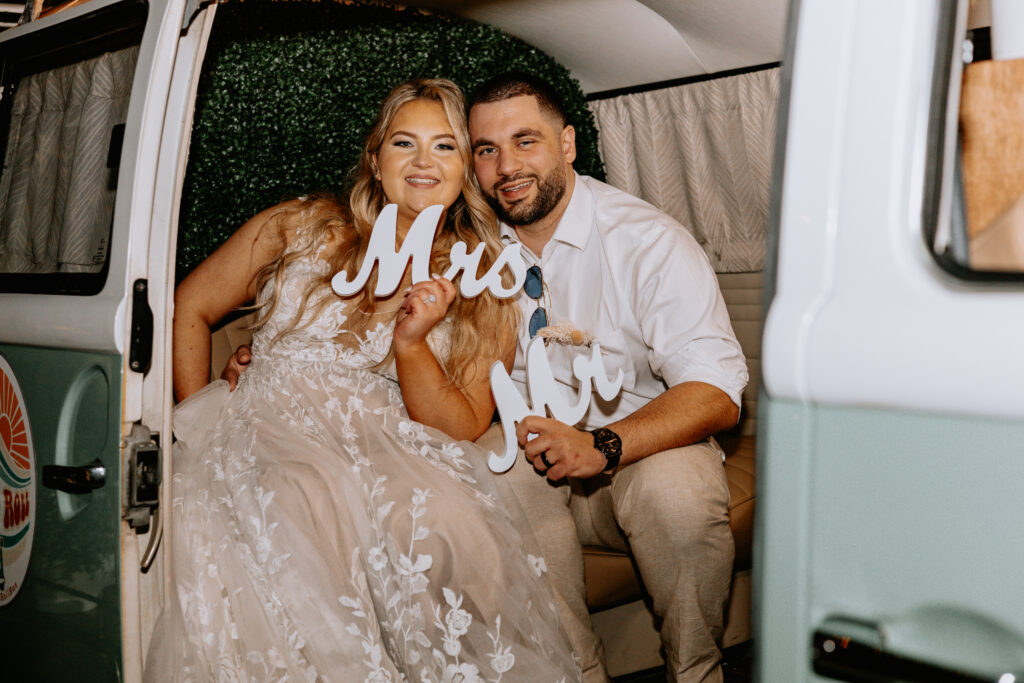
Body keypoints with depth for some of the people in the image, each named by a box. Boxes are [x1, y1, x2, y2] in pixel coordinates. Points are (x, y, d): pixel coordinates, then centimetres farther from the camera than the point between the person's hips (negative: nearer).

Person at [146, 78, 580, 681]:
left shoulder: (486, 288, 10)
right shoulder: (302, 229, 9)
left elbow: (461, 429, 4)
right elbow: (189, 310, 16)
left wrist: (411, 342, -12)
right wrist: (201, 418, 6)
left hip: (389, 450, 1)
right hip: (268, 427, 0)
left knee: (444, 528, -33)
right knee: (305, 510, -35)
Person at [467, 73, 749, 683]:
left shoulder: (648, 240, -13)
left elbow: (716, 392, -21)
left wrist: (603, 445, -36)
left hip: (649, 449, -3)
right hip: (533, 444, 3)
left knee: (675, 490, -34)